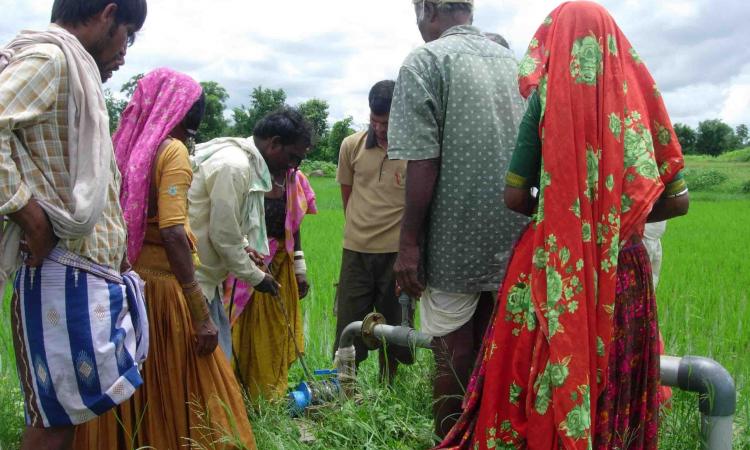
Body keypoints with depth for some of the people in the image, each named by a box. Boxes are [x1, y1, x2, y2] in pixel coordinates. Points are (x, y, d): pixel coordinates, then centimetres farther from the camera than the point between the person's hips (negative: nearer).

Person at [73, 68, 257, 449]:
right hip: (160, 287, -6)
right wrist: (202, 314, -19)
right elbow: (172, 233, -20)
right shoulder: (172, 151, -10)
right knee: (175, 392, 4)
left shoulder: (124, 146, 9)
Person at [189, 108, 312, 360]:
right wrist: (255, 277, -7)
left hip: (205, 275, 10)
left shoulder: (241, 157, 10)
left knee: (219, 352, 16)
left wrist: (243, 245, 5)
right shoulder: (234, 165, -21)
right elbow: (223, 236, -19)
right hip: (194, 278, -10)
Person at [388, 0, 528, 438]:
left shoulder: (427, 61, -8)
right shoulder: (512, 61, 11)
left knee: (454, 359, 6)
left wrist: (409, 243, -11)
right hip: (512, 242, 6)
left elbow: (423, 162, -16)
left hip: (456, 242, -6)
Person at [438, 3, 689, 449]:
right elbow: (677, 200, 5)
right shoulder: (639, 97, 3)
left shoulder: (549, 95, -7)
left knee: (547, 380, 9)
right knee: (615, 376, 17)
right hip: (624, 268, 4)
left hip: (556, 269, -3)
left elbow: (515, 197, -9)